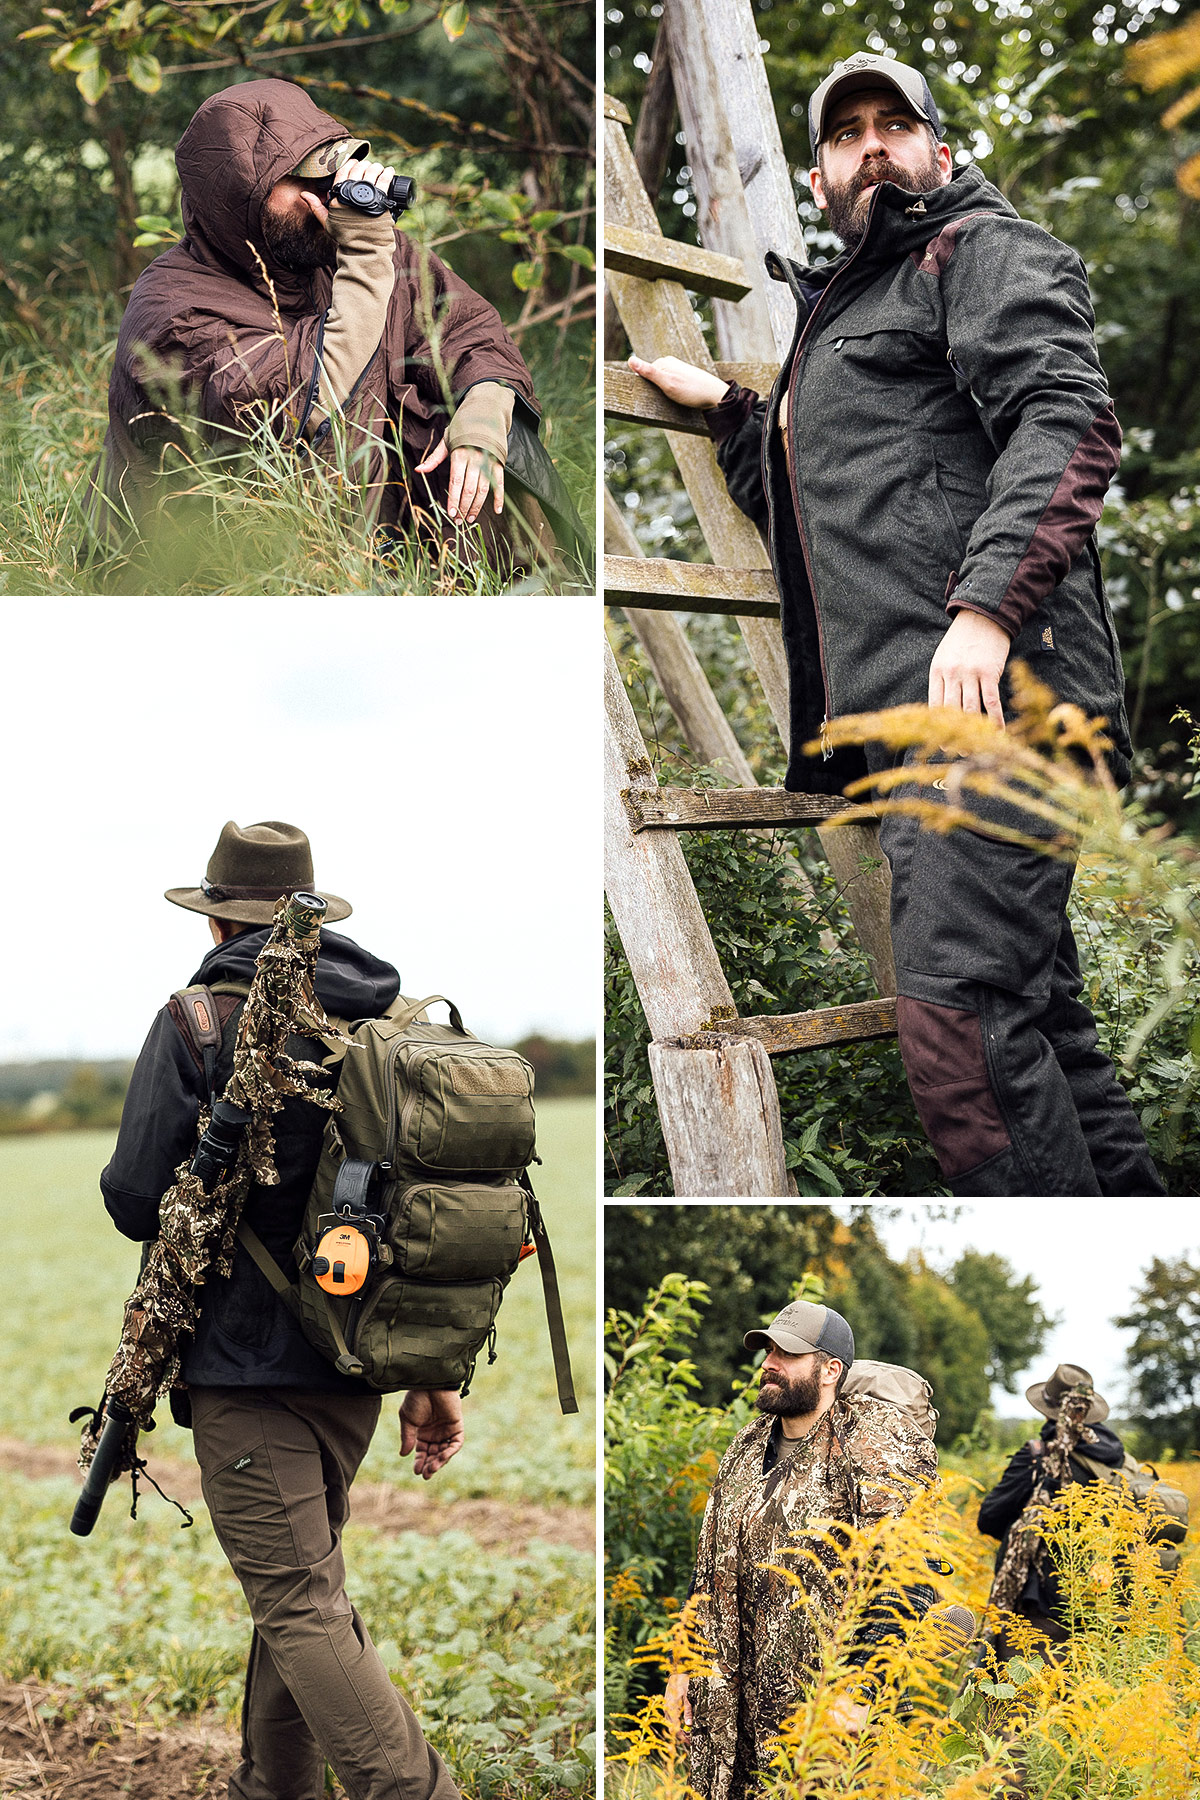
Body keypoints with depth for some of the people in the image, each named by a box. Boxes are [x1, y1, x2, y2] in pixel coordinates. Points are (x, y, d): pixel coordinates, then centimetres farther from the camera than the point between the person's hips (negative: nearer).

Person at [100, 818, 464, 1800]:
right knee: (299, 1584, 20)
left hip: (247, 1360, -7)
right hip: (354, 1360, 7)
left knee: (303, 1610, -7)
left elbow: (137, 1200, -10)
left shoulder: (200, 1020, -8)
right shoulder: (388, 1024, 9)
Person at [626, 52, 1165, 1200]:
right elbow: (807, 525, 40)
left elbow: (1066, 418, -13)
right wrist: (722, 406, 33)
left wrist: (985, 608, -24)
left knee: (957, 1020, -19)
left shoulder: (983, 248, 5)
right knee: (1030, 1018, 8)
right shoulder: (836, 313, 32)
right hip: (909, 719, 9)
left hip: (990, 688, -9)